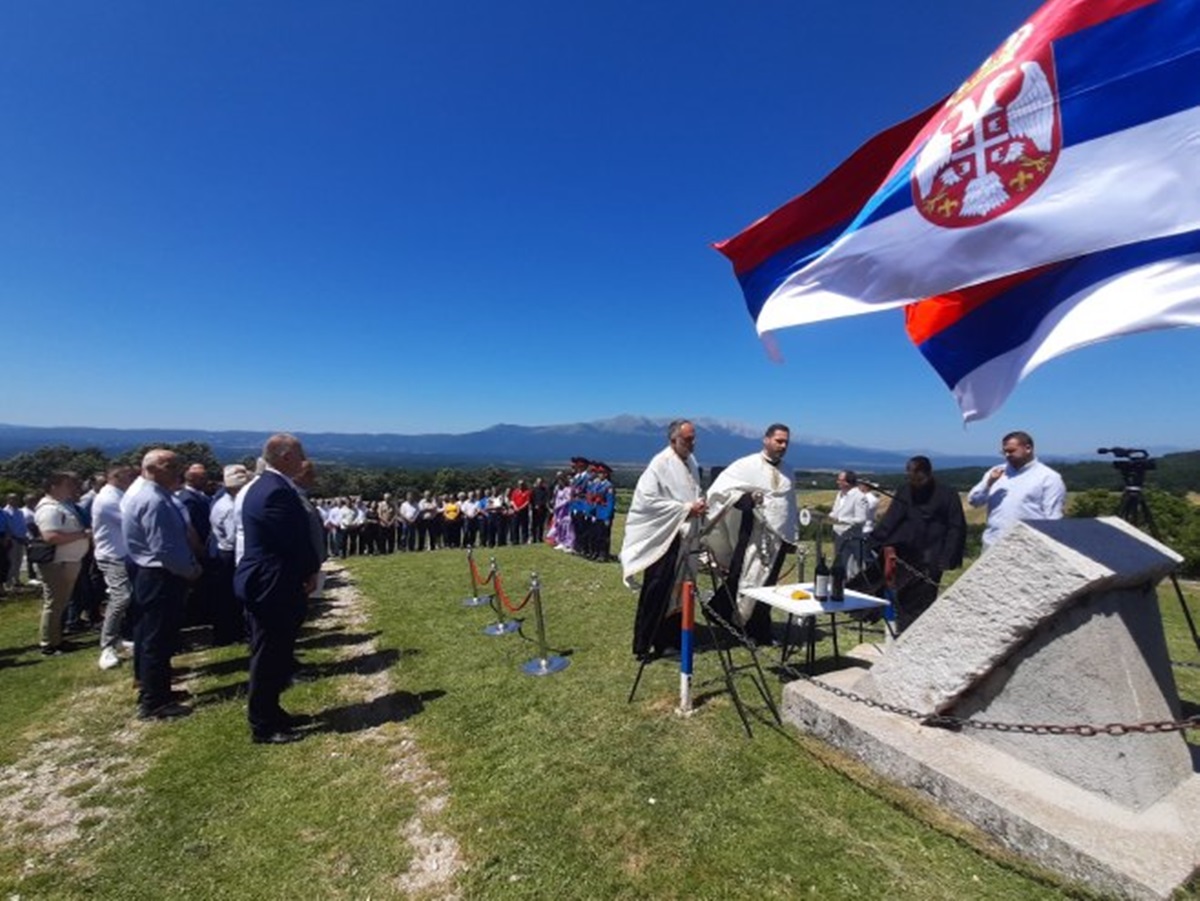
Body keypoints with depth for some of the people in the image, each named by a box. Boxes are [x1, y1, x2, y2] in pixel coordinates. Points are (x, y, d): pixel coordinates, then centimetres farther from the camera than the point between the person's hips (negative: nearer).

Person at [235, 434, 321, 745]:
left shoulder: (263, 485, 11)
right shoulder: (278, 491, -23)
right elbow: (297, 539, -21)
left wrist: (306, 570, 9)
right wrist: (311, 571, -4)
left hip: (264, 582, 10)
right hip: (273, 586, -10)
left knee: (272, 654, 20)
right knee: (269, 657, 3)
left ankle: (268, 712, 34)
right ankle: (263, 727, 17)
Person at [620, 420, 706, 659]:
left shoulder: (691, 462, 10)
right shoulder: (660, 464, -15)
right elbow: (648, 500, -20)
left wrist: (699, 505, 3)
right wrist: (686, 509, -19)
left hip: (684, 537, 8)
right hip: (663, 538, -8)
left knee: (677, 591, 14)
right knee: (656, 594, -3)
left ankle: (670, 639, 28)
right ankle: (643, 645, 9)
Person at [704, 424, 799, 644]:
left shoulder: (786, 471, 12)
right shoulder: (748, 465, -6)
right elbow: (720, 487, -12)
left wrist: (793, 534, 19)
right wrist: (745, 498, -24)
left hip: (778, 537, 5)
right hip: (753, 536, -5)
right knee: (740, 580, 0)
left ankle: (759, 632, 21)